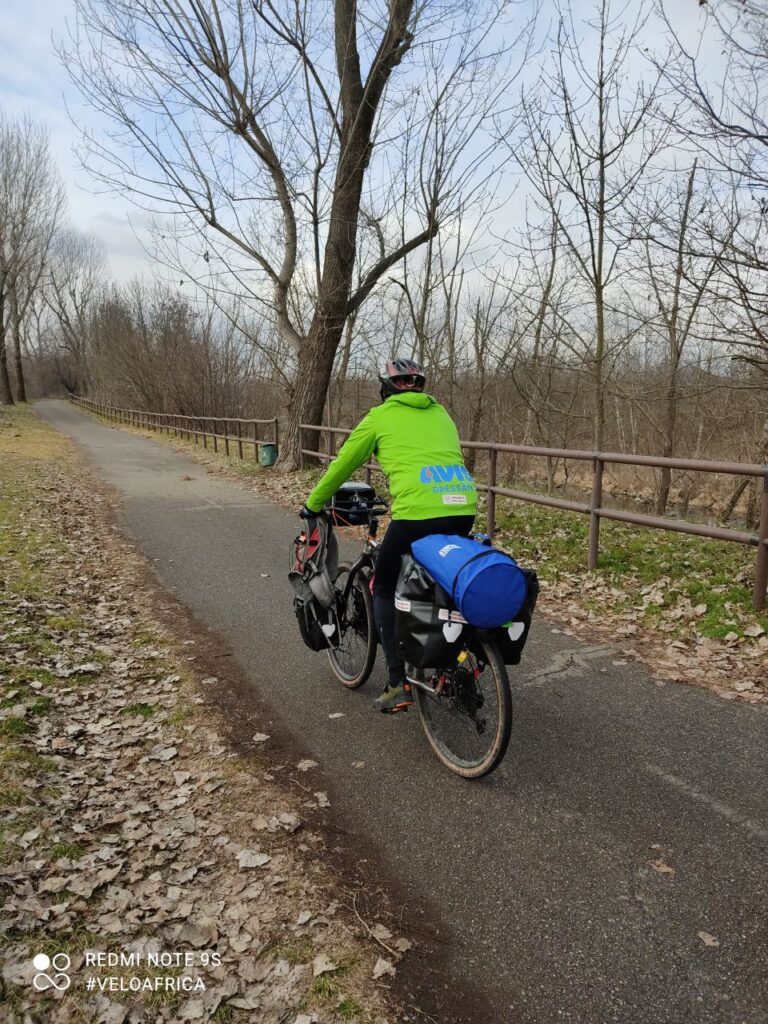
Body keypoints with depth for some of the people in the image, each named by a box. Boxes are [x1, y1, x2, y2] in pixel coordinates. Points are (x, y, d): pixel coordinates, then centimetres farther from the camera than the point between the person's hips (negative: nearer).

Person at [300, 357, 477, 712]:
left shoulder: (381, 416, 13)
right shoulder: (441, 414, 25)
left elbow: (343, 464, 18)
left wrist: (313, 504, 33)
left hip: (417, 514, -5)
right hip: (464, 510, 5)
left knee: (384, 589, 15)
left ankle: (399, 684, 11)